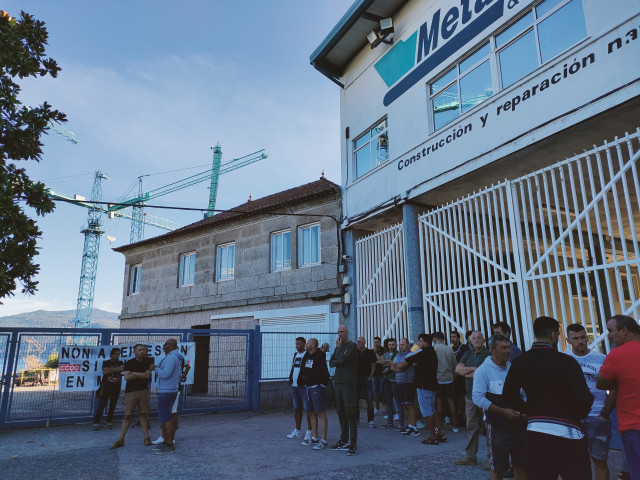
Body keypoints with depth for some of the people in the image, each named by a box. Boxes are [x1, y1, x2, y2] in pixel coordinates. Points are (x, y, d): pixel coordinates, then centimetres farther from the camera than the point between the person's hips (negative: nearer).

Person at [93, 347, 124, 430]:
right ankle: (96, 422, -1)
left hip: (116, 387, 2)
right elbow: (105, 371, -13)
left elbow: (122, 368, -13)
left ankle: (109, 422, 13)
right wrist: (117, 370, -10)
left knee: (113, 405, 4)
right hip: (107, 386, -2)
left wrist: (111, 369, -12)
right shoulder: (106, 363, 4)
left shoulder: (120, 363, 9)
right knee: (102, 404, -5)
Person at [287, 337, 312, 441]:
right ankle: (297, 431, 24)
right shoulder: (295, 355, 16)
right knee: (296, 408, 14)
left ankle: (309, 432, 5)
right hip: (294, 386, 8)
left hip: (304, 386, -8)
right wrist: (290, 381, 17)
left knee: (308, 409, -3)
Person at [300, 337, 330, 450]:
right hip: (308, 387, 9)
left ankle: (324, 441, -7)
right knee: (312, 413, 13)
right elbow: (303, 370, 23)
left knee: (320, 413, -8)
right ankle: (314, 438, 23)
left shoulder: (319, 357, -14)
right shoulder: (306, 356, 13)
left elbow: (324, 373, -18)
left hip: (317, 387, -9)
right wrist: (304, 378, 9)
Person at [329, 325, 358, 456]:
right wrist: (339, 362, -6)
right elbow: (331, 362, 11)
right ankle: (344, 441, 20)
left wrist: (339, 347, -5)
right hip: (338, 381, 7)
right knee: (341, 412, 11)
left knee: (350, 413, -6)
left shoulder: (352, 346, -5)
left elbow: (342, 360, -17)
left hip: (349, 382, -7)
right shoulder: (338, 346, 17)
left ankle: (353, 444, -1)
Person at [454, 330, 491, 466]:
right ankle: (470, 456, 20)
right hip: (470, 396, 7)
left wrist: (467, 373, -4)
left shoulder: (488, 354, -9)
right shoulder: (468, 354, 14)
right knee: (471, 427, 12)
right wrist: (473, 369, -9)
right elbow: (458, 369, 4)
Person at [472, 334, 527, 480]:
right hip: (498, 427, -5)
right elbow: (478, 398, -15)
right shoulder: (483, 370, -10)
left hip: (519, 425, 5)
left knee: (523, 465, 12)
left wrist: (525, 412, -2)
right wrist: (504, 412, -20)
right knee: (497, 468, 6)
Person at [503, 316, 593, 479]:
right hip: (566, 431, -4)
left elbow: (509, 395, 4)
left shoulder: (519, 362, 0)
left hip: (534, 430, 4)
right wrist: (578, 416, 5)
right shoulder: (566, 361, -12)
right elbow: (584, 398, -15)